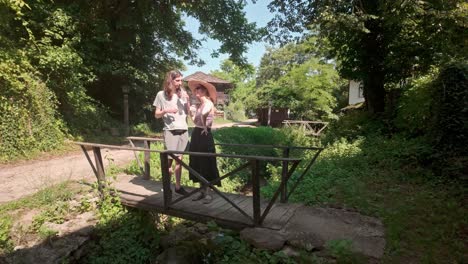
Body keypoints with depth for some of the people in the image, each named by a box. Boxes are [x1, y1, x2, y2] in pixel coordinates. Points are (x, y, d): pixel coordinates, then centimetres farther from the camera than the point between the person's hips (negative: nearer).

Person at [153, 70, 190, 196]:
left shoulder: (183, 93, 10)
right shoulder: (161, 94, 1)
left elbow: (189, 112, 10)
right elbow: (156, 115, 3)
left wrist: (187, 101, -5)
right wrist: (166, 111, -15)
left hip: (183, 130, 4)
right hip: (170, 131, -3)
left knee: (179, 159, 8)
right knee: (169, 159, -4)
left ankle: (178, 186, 16)